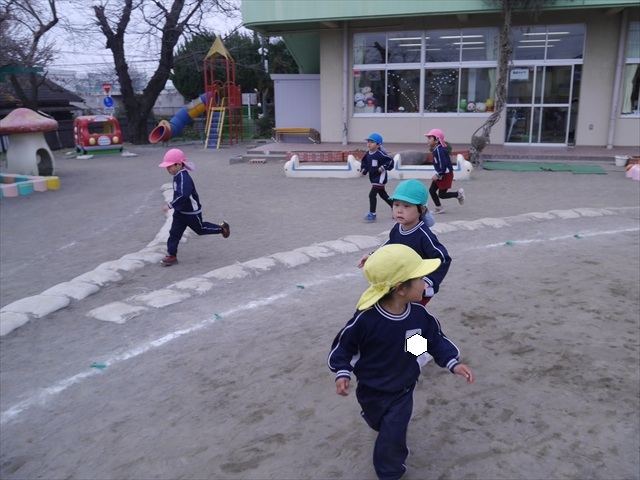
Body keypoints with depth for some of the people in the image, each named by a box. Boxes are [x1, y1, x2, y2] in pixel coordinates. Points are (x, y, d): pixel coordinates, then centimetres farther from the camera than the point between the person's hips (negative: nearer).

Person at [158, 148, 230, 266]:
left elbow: (183, 195, -39)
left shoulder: (183, 177, -28)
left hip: (191, 212, -9)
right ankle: (171, 255, 9)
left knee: (200, 229, 12)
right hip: (180, 212, 9)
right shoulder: (178, 176, 3)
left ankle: (222, 228, 31)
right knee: (174, 232, 5)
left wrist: (170, 205, -38)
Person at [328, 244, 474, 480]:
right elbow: (344, 345, -18)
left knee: (393, 436, 3)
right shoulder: (365, 319, -33)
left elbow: (436, 340, -6)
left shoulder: (420, 315, -21)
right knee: (379, 424, 28)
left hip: (403, 390, 1)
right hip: (371, 391, -1)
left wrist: (453, 362, -17)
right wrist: (343, 372, -27)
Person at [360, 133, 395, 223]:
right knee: (383, 194, 21)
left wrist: (383, 167, -24)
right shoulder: (368, 154, 2)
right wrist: (363, 169, -2)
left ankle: (372, 214, -3)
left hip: (380, 177, -9)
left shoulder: (380, 153, -20)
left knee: (372, 194, -13)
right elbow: (365, 163, 14)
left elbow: (390, 161, -17)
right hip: (373, 177, 9)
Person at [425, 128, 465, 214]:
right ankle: (439, 207, 17)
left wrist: (438, 175, -24)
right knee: (432, 190, 6)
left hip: (446, 175, -9)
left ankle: (459, 194, 15)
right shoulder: (436, 150, 7)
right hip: (441, 175, 9)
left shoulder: (439, 150, -24)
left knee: (441, 194, -3)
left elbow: (443, 164, -28)